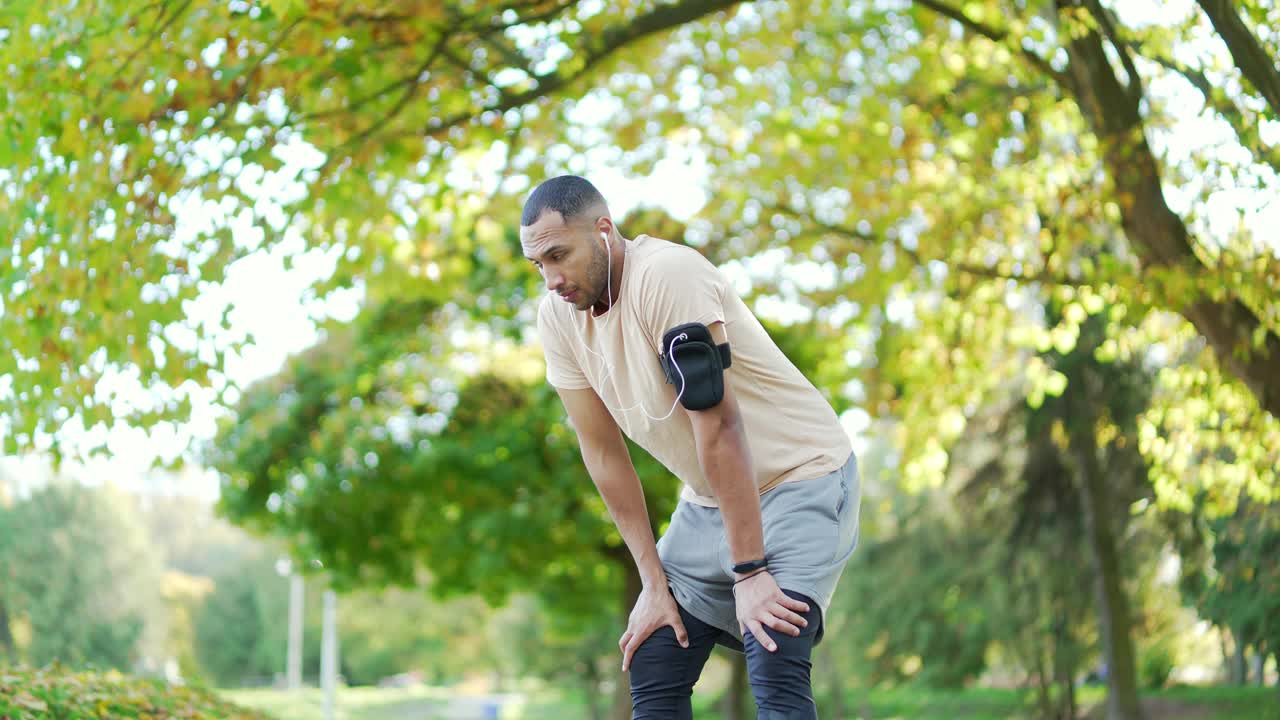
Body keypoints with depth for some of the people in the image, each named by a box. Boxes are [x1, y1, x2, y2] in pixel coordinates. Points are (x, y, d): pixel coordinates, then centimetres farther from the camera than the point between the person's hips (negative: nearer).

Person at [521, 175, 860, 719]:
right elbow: (603, 451, -1)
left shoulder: (666, 275, -25)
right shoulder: (557, 317, -4)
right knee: (651, 676, 3)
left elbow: (718, 424, -28)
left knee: (774, 674, -22)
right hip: (706, 502, 7)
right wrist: (654, 582, -4)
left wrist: (750, 571, -28)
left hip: (801, 476, -7)